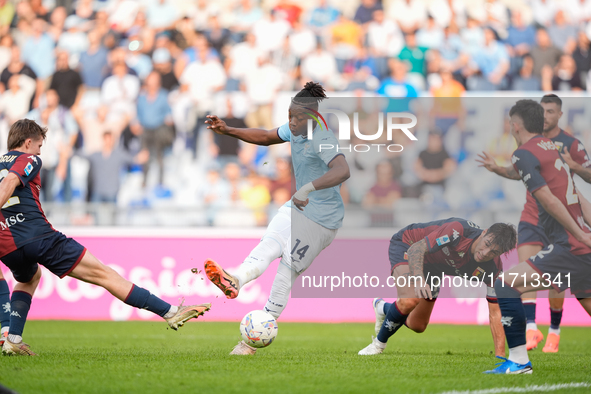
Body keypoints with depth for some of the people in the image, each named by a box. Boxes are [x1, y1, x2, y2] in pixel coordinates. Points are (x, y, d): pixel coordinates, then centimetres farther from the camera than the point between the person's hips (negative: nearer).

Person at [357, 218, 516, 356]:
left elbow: (495, 312, -19)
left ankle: (383, 308, 43)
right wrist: (419, 279, -57)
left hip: (433, 268, 6)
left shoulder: (494, 268, -25)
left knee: (417, 326, 10)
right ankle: (378, 344, -7)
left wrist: (500, 355, -28)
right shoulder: (460, 230, -40)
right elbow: (416, 248, -38)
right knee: (410, 299, -33)